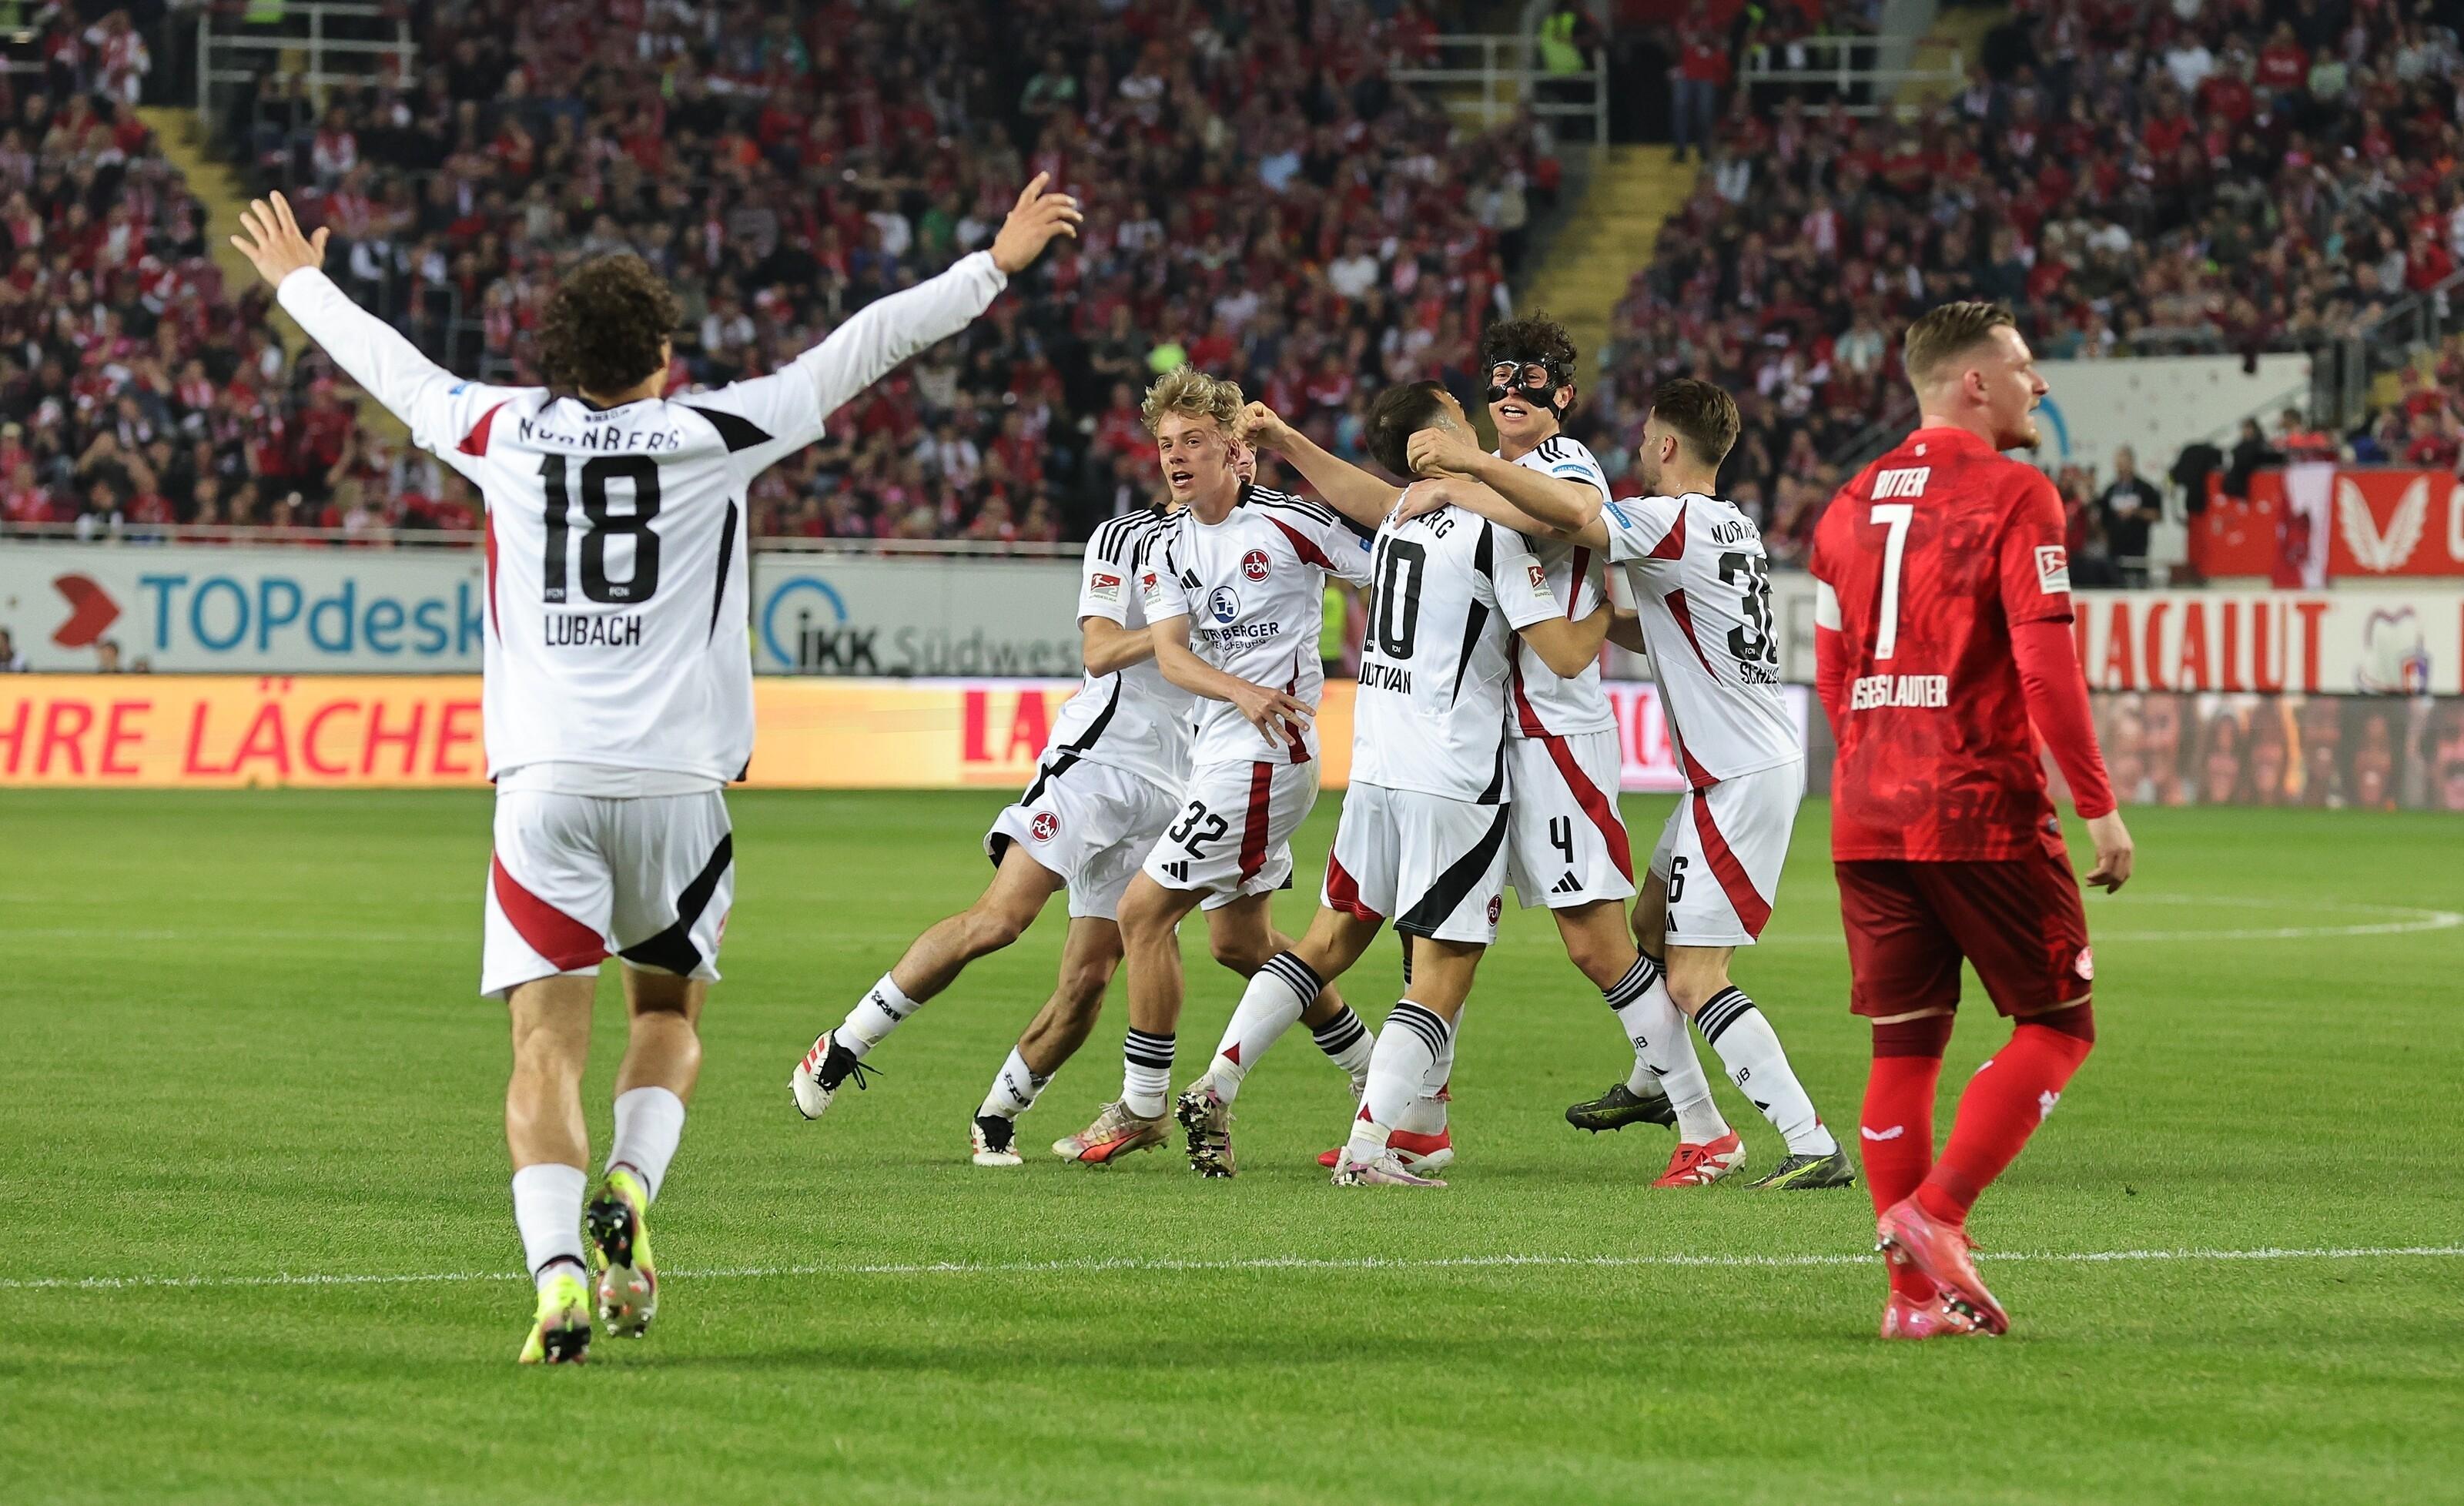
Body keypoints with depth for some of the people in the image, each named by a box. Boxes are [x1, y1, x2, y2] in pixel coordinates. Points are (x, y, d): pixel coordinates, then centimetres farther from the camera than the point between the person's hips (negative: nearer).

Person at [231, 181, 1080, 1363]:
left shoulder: (504, 431, 6)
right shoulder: (713, 434, 2)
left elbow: (387, 364, 23)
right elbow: (862, 348, 9)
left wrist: (297, 282, 42)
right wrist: (995, 266, 19)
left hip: (542, 779, 0)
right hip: (675, 779, 0)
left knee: (548, 1042, -4)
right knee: (668, 1013, 19)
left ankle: (557, 1271, -23)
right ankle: (627, 1188, -6)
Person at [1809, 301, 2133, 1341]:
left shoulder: (1852, 505, 13)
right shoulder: (2012, 497, -8)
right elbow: (2046, 666, -15)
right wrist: (2098, 805, -11)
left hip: (1867, 817, 7)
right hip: (1984, 806, -7)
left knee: (1904, 1045, 8)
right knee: (2055, 1024, 5)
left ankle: (1916, 1291, 7)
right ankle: (1933, 1213, -10)